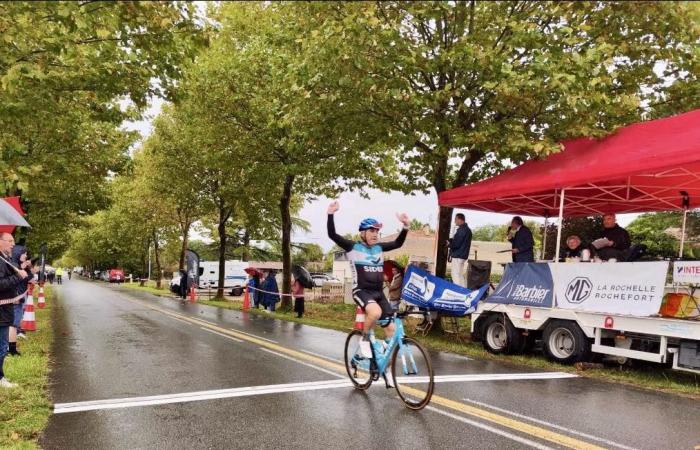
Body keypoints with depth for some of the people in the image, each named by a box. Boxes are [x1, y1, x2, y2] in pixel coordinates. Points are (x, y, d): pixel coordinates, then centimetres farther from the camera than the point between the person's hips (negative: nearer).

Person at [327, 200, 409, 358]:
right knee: (375, 312, -37)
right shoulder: (353, 247, -4)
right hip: (361, 290, -6)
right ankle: (365, 339, -9)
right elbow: (332, 235, -13)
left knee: (391, 328, 1)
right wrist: (331, 213, -24)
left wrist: (405, 226, 2)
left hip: (378, 292, 6)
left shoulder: (379, 248, 10)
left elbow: (398, 243, 16)